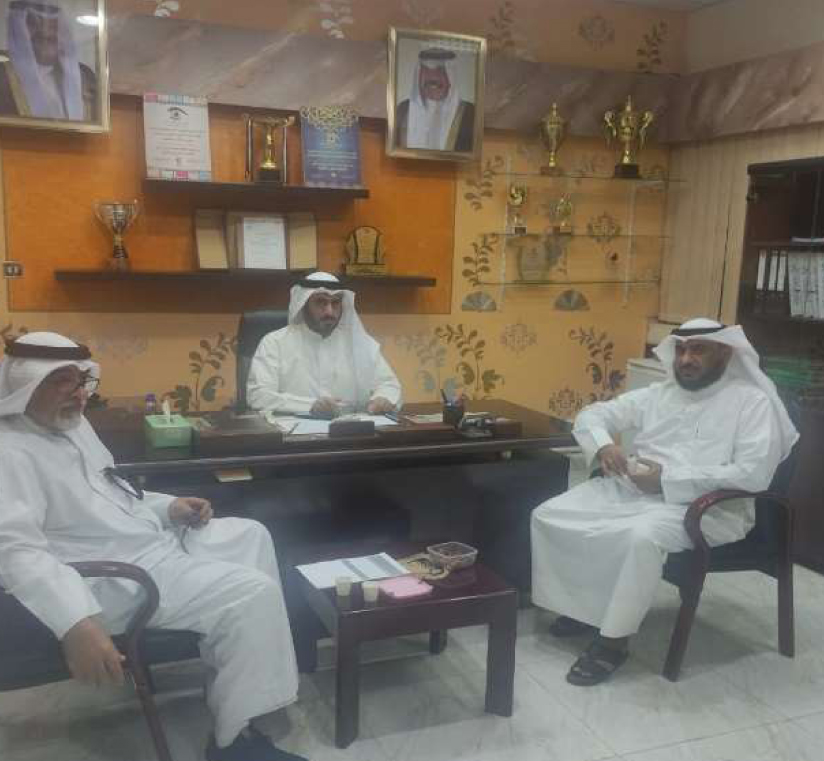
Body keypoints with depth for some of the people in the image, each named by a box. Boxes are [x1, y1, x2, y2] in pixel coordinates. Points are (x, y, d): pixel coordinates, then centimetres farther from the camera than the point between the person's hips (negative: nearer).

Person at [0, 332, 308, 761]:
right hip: (123, 576, -11)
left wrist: (168, 507, 7)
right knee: (254, 593, -20)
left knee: (250, 534, 20)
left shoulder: (72, 423, 12)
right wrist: (76, 624, -44)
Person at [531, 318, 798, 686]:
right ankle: (581, 606, 8)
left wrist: (669, 477, -18)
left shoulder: (752, 401, -2)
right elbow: (591, 415, 18)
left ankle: (614, 639, -18)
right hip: (628, 489, 6)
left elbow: (754, 473, -16)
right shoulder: (656, 394, 15)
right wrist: (603, 445, -8)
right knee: (548, 515, -9)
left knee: (641, 537, -38)